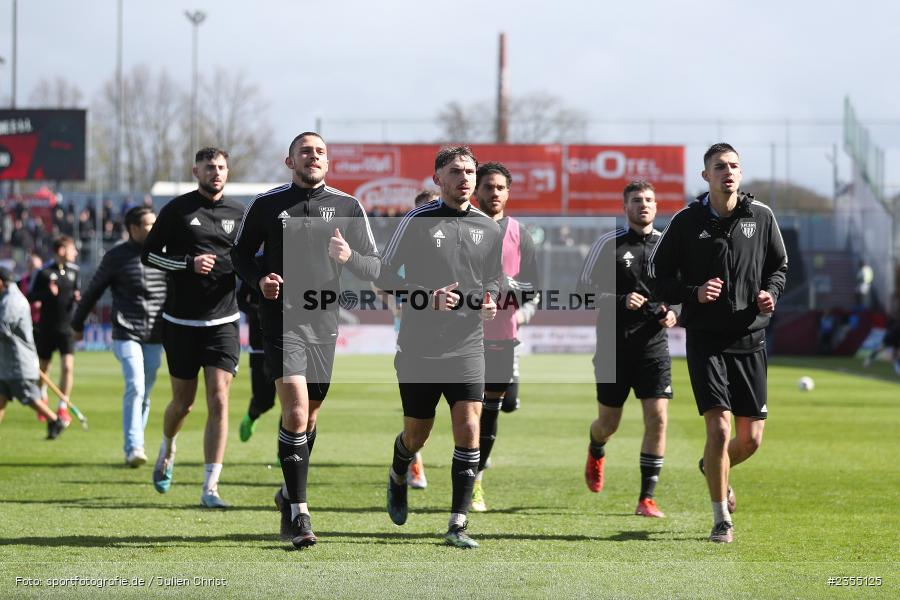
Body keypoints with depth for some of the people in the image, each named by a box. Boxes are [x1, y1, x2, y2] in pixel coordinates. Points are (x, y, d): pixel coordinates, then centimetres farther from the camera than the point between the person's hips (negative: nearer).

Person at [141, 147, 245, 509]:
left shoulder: (239, 213, 7)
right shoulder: (177, 210, -1)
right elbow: (148, 254, -2)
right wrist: (188, 263, -15)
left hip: (223, 322, 1)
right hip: (181, 322, -1)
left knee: (219, 400, -10)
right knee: (183, 402, 8)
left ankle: (210, 488, -9)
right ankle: (167, 450, 42)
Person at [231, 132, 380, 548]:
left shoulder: (348, 207, 5)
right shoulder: (266, 205, 1)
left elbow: (373, 268, 6)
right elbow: (240, 253, 12)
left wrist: (349, 257, -16)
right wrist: (259, 280, -9)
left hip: (325, 322, 3)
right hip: (282, 320, -3)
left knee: (309, 415, 14)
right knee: (296, 411, -17)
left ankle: (289, 494, 37)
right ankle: (297, 513, -12)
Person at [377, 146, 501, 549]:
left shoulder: (489, 228, 8)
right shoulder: (417, 221, -4)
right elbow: (384, 277, -3)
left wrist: (490, 301, 0)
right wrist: (427, 297, -17)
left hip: (467, 346, 2)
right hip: (419, 347, -2)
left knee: (468, 428, -12)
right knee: (417, 434, 9)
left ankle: (457, 524, -8)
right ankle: (397, 478, 44)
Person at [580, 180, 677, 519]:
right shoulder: (609, 244, -2)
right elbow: (583, 287, -3)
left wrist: (674, 313, -1)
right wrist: (620, 300, -17)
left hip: (653, 345, 2)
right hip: (614, 345, -2)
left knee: (657, 418, -11)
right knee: (609, 423, 8)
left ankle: (646, 498, -4)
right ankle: (596, 452, 46)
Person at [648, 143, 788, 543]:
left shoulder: (761, 217, 3)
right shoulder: (687, 221, -3)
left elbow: (779, 265, 16)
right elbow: (659, 277, 2)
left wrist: (770, 292, -5)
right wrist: (694, 293, -16)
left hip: (750, 339, 3)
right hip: (705, 340, -3)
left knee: (751, 438, 5)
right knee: (719, 428, -14)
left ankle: (713, 468, 40)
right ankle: (721, 520, 1)